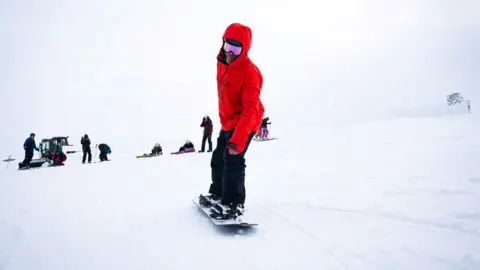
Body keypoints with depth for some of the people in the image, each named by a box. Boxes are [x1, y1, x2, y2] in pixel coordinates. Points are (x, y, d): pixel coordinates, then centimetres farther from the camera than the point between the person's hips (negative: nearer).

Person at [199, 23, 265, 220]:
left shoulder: (250, 72, -28)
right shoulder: (221, 63, -2)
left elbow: (250, 109, -33)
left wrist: (238, 140, -40)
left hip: (245, 122, -9)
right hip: (228, 121, 9)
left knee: (233, 159, -20)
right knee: (218, 158, 17)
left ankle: (234, 203, -9)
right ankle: (217, 193, 36)